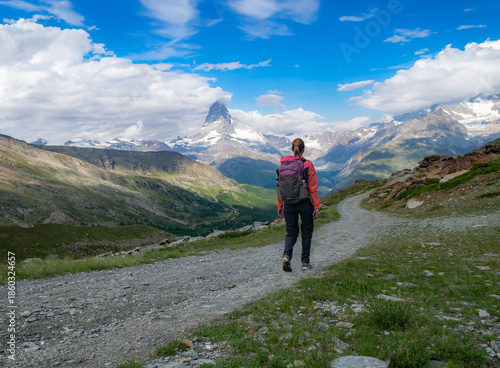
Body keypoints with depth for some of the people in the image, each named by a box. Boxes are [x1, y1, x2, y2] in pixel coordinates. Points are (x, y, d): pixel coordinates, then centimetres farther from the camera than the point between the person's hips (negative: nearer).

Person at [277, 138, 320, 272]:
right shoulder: (308, 165, -9)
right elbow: (313, 188, -9)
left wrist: (280, 206, 11)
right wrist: (316, 207, -2)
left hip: (289, 204, 2)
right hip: (305, 203, -2)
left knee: (291, 233, 12)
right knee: (306, 232, 14)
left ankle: (286, 255, -13)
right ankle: (305, 262, 18)